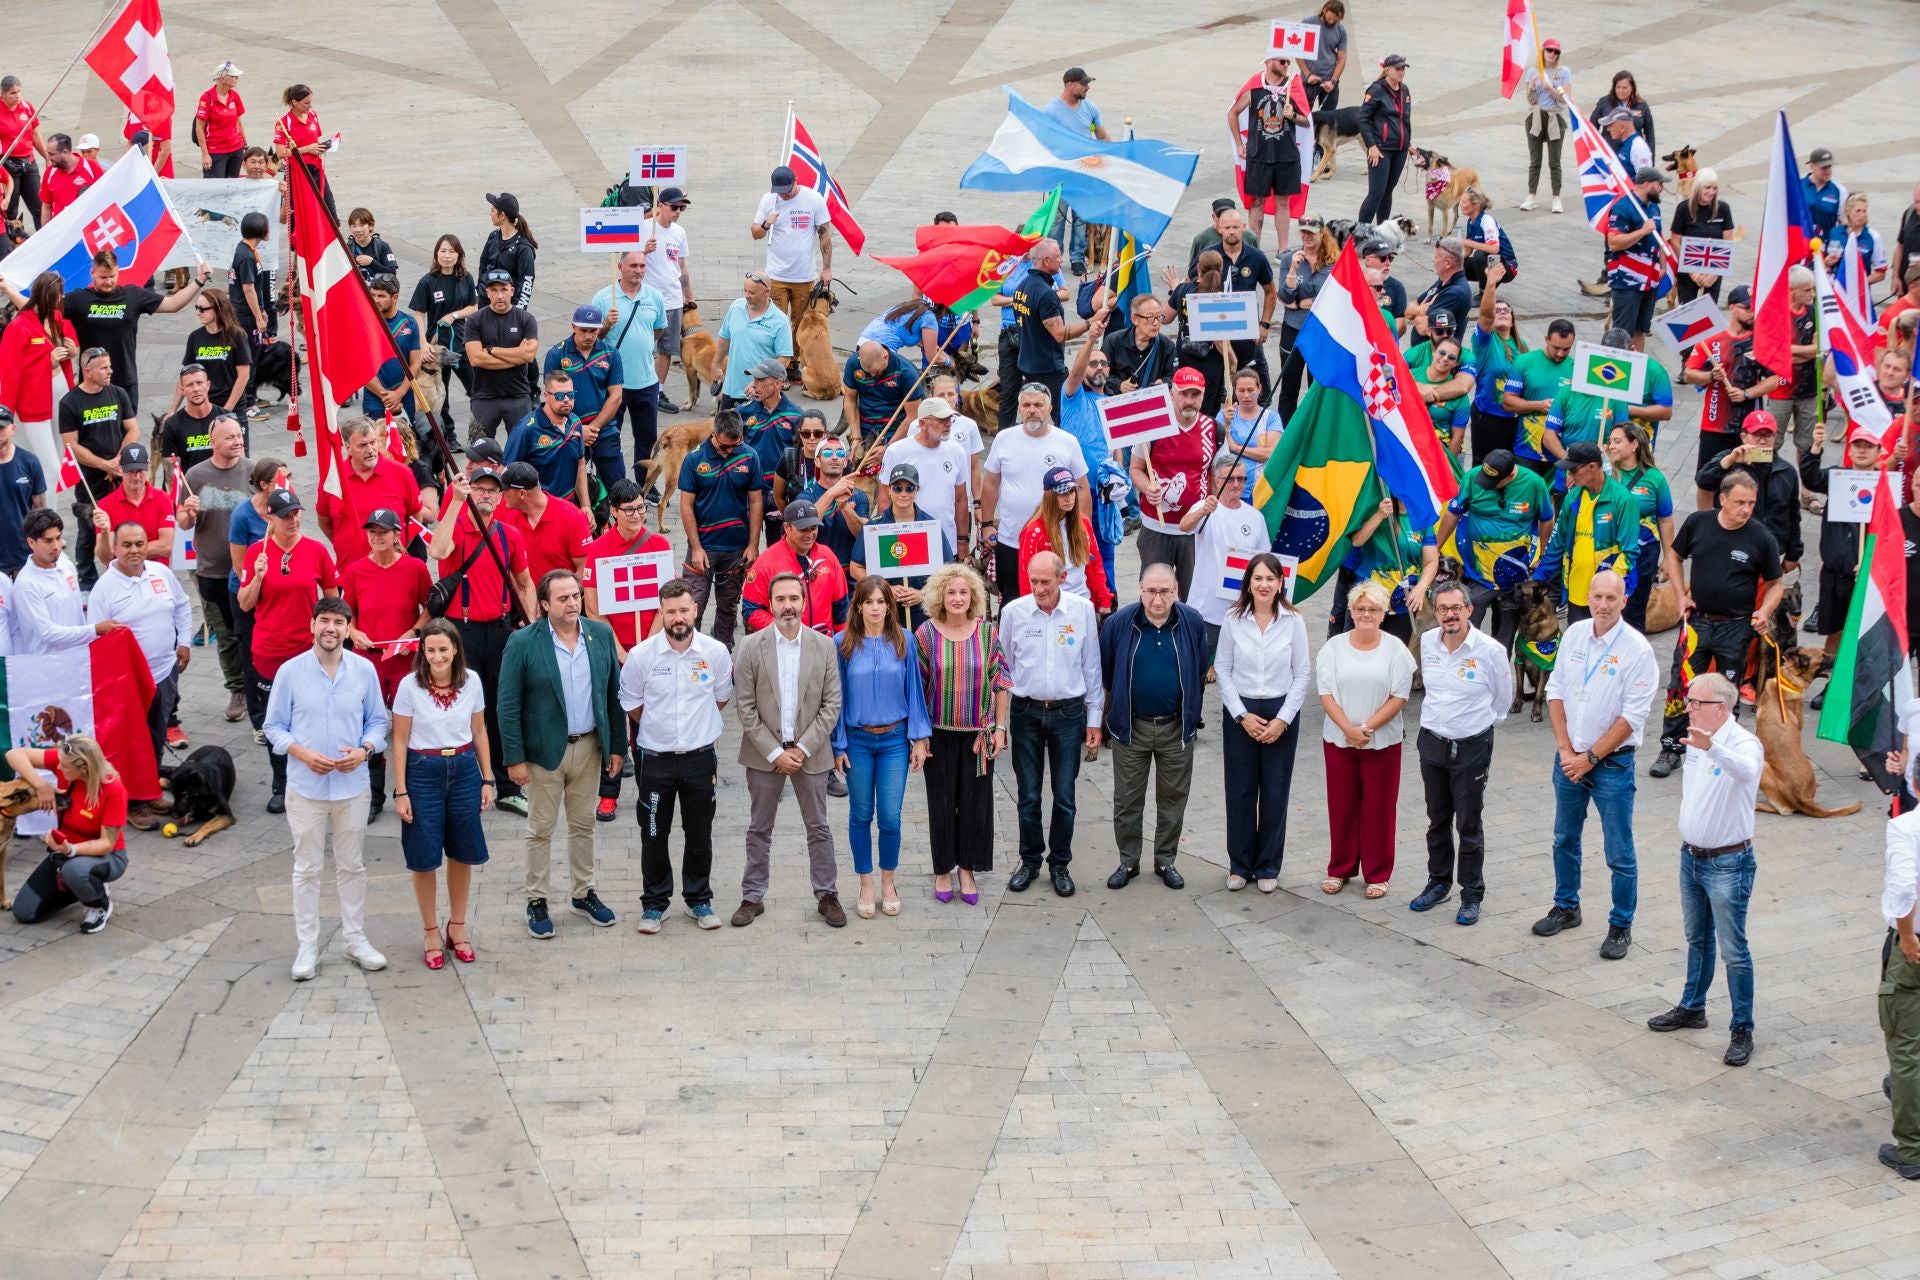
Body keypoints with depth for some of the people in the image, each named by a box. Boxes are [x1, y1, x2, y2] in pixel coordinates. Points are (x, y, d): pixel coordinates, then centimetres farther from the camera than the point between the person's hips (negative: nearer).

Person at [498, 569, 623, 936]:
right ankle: (536, 902, 17)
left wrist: (617, 746, 5)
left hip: (589, 747, 4)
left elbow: (613, 694, 6)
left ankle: (583, 893, 29)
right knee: (541, 829, 6)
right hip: (545, 750, -4)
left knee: (583, 825, 15)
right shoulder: (523, 643, -12)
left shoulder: (601, 634, 0)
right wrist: (515, 758, -12)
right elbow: (508, 705, -10)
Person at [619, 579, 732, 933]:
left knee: (699, 834, 11)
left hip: (700, 756, 1)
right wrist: (661, 728, 10)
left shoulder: (716, 652, -7)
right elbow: (631, 705, 5)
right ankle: (654, 903, 20)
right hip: (655, 758, -1)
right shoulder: (641, 655, -11)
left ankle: (699, 900, 26)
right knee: (654, 835, 7)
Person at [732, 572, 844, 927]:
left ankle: (827, 895, 18)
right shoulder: (751, 647, -5)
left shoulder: (824, 645, -2)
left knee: (819, 828, 8)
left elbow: (832, 704, -2)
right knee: (759, 829, 9)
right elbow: (746, 707, -5)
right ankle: (753, 897, 18)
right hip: (765, 752, -1)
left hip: (810, 751, 1)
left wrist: (803, 748, -10)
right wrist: (775, 752, -11)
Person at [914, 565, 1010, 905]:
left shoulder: (988, 631, -2)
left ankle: (968, 870, 20)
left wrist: (1000, 727, 0)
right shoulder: (925, 634, -6)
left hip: (978, 733, 1)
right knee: (941, 801, 7)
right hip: (939, 733, -1)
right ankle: (943, 870, 21)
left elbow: (1001, 682, 3)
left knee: (976, 801, 6)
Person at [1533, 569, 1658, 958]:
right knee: (1565, 839, 19)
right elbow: (1556, 691, 5)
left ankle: (1621, 926, 12)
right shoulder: (1574, 634, 0)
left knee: (1619, 853, 0)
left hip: (1612, 762, -5)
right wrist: (1565, 750, -4)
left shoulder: (1637, 650, -15)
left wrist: (1591, 758, -13)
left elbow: (1632, 717, -15)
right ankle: (1566, 908, 36)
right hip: (1570, 756, 5)